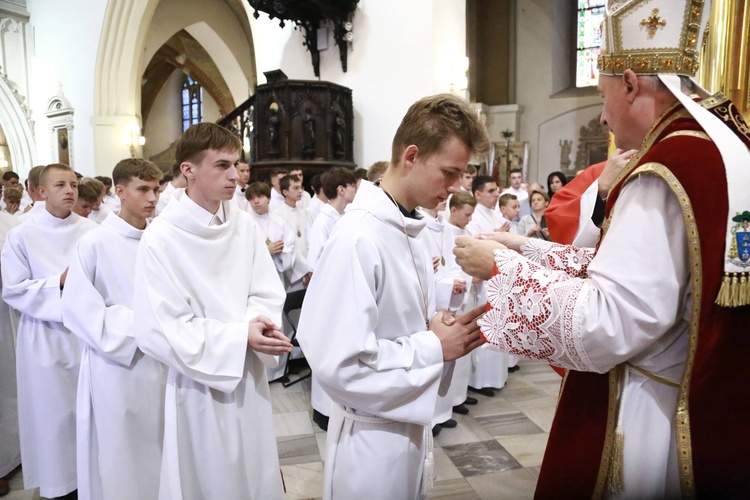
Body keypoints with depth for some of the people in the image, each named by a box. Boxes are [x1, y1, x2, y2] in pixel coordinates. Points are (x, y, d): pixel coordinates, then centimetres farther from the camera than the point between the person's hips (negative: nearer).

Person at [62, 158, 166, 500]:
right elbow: (78, 310, -10)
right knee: (119, 458, 10)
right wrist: (139, 326, -15)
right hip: (117, 365, -4)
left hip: (160, 363, 4)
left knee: (158, 452, 16)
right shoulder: (95, 243, -11)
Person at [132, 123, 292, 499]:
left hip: (249, 376, 4)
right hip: (200, 384, -4)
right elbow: (159, 331, -18)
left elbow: (268, 295, 1)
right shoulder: (161, 239, -16)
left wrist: (257, 323, -22)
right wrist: (239, 336, -23)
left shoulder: (244, 225, -2)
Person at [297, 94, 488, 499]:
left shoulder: (406, 232, 4)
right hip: (373, 440, -8)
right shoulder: (358, 238, -26)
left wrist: (444, 330, -5)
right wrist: (435, 347, -21)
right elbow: (339, 364, -29)